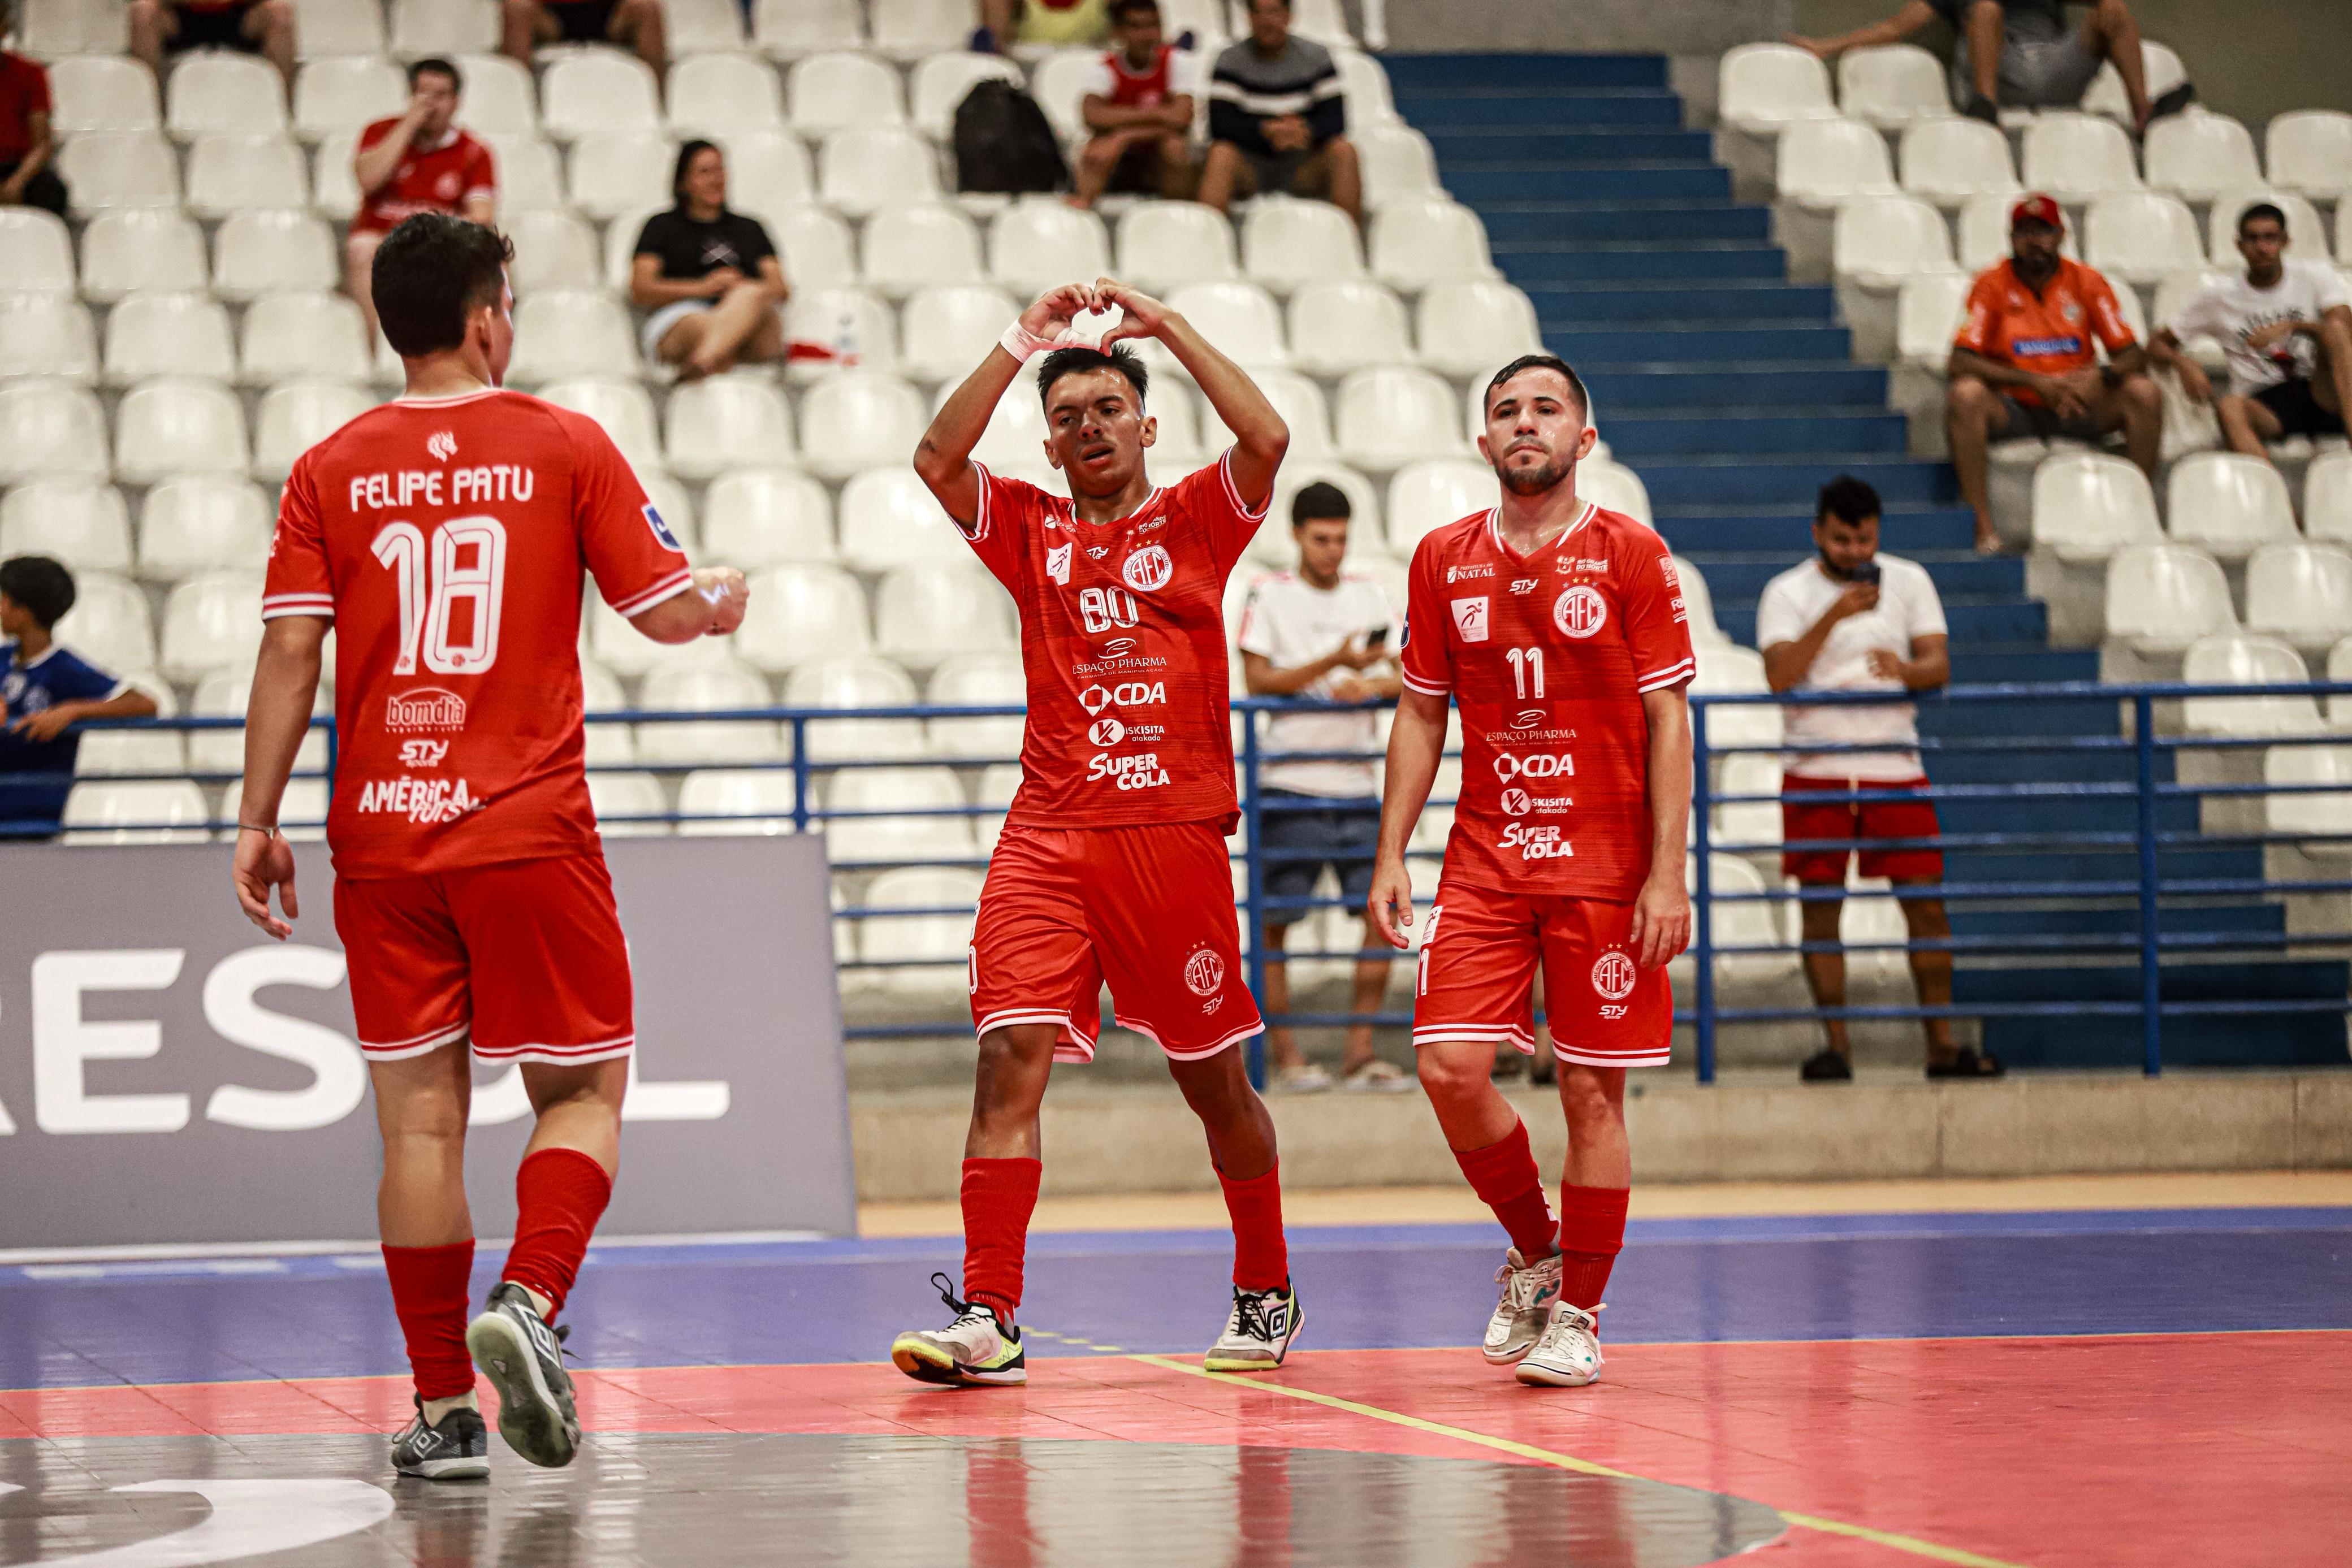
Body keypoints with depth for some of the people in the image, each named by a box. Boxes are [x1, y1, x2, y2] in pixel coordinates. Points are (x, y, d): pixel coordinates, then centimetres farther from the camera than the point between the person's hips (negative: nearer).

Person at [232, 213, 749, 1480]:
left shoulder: (332, 471, 4)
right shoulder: (565, 447, 0)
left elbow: (289, 652, -1)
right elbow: (661, 609, 3)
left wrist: (257, 821, 3)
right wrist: (723, 601, 26)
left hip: (381, 839, 2)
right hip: (529, 829, -2)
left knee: (420, 1115, 5)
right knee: (582, 1091, 8)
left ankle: (441, 1408, 4)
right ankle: (528, 1304, -18)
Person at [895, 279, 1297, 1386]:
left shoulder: (1195, 518, 8)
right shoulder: (1029, 530, 13)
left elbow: (1268, 440, -10)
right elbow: (936, 462, -3)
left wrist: (1169, 328, -8)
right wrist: (1019, 345, -6)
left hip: (1175, 832, -1)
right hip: (1048, 836, 1)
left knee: (1214, 1079, 7)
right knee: (1010, 1055, -13)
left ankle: (1266, 1294, 25)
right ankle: (990, 1321, -15)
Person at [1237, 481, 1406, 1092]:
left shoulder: (1368, 594, 12)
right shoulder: (1268, 596, 2)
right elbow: (1257, 680, -7)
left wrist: (1373, 685, -13)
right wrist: (1334, 663, -17)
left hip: (1358, 787, 4)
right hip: (1289, 786, -4)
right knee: (1274, 922, -2)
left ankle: (1360, 1050, 4)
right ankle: (1285, 1054, 5)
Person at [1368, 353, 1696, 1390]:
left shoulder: (1630, 556, -3)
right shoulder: (1444, 561, 6)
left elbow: (1668, 720, -4)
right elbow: (1421, 714, 12)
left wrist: (1666, 874, -11)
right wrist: (1390, 855, 4)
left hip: (1605, 864, -3)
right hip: (1484, 863, 3)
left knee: (1593, 1090, -1)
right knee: (1449, 1066, -10)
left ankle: (1578, 1313, 12)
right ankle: (1535, 1253, 14)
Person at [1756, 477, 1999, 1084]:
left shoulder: (1909, 581, 7)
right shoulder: (1787, 593, 0)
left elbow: (1939, 665, -1)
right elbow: (1780, 675, -14)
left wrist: (1904, 670, -24)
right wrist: (1834, 616, -24)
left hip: (1895, 768, 2)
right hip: (1817, 770, -1)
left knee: (1925, 901, -1)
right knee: (1820, 908, -2)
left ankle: (1942, 1044, 5)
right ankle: (1836, 1044, 4)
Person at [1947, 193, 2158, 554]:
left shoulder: (2085, 281, 2)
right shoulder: (1993, 284, -4)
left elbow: (2132, 355, 0)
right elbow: (1960, 362, -13)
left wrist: (2098, 378, -24)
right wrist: (2034, 382, -22)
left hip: (2078, 409, 2)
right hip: (2013, 410, -2)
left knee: (2144, 391, -22)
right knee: (1966, 393, -33)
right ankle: (1983, 526, -32)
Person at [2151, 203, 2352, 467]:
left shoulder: (2315, 275, 8)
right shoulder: (2219, 296, 11)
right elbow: (2157, 345, 15)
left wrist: (2292, 326, -25)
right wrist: (2184, 364, -8)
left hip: (2321, 395, 0)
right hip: (2263, 405, 0)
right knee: (2230, 407, -36)